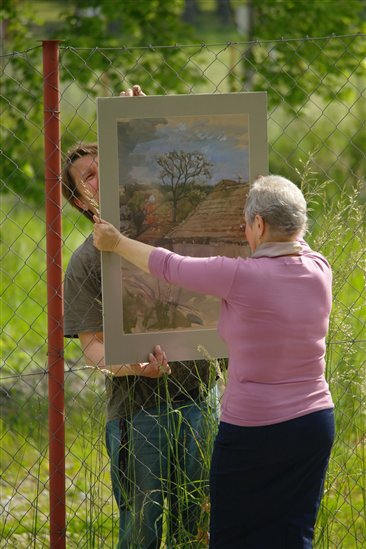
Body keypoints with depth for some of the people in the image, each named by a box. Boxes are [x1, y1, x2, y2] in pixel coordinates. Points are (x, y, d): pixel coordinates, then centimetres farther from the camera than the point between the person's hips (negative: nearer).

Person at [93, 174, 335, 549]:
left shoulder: (241, 277, -19)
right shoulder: (319, 270, -3)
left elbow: (169, 267, -4)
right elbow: (295, 245, 23)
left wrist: (116, 243, 13)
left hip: (253, 430, -5)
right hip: (316, 423, 6)